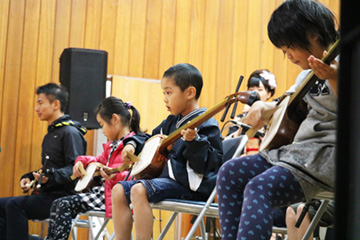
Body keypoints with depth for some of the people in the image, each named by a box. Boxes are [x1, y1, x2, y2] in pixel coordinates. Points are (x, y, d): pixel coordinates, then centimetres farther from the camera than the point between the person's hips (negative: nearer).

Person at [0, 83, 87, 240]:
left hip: (62, 197, -10)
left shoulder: (71, 132, -9)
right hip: (47, 194, 10)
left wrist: (51, 177, -33)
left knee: (15, 205, -27)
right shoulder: (51, 134, 23)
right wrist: (29, 177, 14)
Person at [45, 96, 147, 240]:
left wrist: (115, 176, -34)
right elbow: (100, 160, 36)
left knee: (65, 205, -17)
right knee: (58, 204, 4)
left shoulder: (134, 144, -12)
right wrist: (83, 161, 18)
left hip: (116, 195, -10)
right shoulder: (112, 145, 19)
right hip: (105, 189, 10)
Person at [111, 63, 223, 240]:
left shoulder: (205, 125, -12)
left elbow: (210, 163, -20)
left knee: (139, 190, -29)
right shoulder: (173, 121, 15)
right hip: (168, 177, 10)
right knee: (119, 190, 2)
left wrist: (193, 142, -33)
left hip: (189, 185, -10)